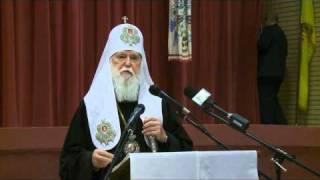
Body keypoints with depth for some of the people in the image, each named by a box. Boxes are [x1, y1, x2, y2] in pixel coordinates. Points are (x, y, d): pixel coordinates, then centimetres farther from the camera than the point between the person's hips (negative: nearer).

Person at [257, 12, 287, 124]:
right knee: (272, 98, 14)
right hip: (278, 72, 9)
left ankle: (268, 125, -13)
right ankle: (281, 123, 8)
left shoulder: (268, 30, -6)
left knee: (266, 100, -8)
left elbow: (262, 46, -17)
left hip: (267, 71, -9)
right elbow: (284, 53, 20)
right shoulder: (281, 33, 20)